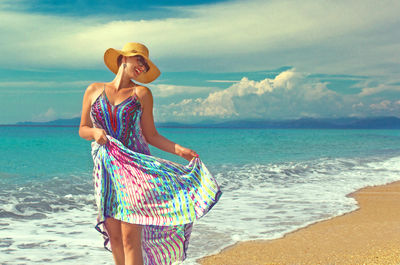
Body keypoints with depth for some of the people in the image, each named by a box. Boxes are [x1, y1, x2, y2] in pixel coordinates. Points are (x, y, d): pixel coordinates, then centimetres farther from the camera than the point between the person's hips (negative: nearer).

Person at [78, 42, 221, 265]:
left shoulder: (141, 93, 4)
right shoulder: (94, 91, 9)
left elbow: (150, 135, 5)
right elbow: (83, 129, 13)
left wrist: (178, 149, -8)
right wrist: (95, 133, -9)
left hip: (135, 168, -2)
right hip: (106, 169, 2)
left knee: (130, 236, -8)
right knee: (114, 235, 5)